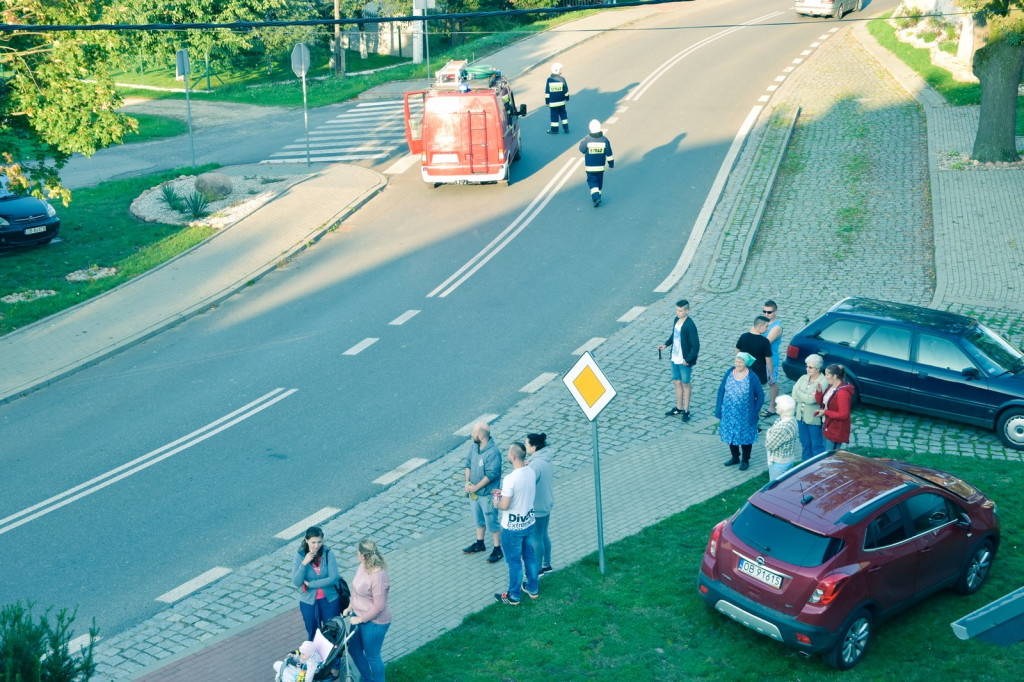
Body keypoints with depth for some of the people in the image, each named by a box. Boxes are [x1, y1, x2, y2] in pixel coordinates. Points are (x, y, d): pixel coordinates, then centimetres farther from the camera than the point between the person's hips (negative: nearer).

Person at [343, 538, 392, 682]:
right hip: (359, 615, 9)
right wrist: (350, 607, 11)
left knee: (372, 656, 11)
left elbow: (379, 606, -27)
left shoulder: (378, 577, -33)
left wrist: (360, 619, -18)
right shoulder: (363, 566, -6)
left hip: (374, 622, -9)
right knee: (353, 649, 24)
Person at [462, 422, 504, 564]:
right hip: (474, 492, 8)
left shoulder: (493, 453, -28)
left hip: (487, 494, -8)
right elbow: (468, 464, 6)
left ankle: (497, 550, 19)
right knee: (478, 519, 24)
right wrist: (467, 483, -7)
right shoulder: (474, 446, -4)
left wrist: (476, 487, -19)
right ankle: (479, 544, 43)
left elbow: (491, 475, -26)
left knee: (491, 522, 5)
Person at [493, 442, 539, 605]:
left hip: (512, 528, -7)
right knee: (530, 556, 22)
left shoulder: (510, 479, -29)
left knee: (514, 561, 10)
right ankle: (533, 589, 38)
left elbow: (504, 506, -26)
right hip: (529, 523, 7)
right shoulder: (531, 473, -6)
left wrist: (497, 501, -3)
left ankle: (514, 596, 25)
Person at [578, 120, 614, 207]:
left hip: (590, 167, -2)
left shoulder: (587, 140, -18)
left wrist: (582, 142, 16)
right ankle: (597, 196, 33)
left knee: (592, 181, 4)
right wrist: (611, 164, 8)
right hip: (601, 167, 2)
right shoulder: (604, 140, -11)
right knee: (599, 182, 20)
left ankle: (596, 197, -14)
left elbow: (582, 150, -1)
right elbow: (609, 154, -5)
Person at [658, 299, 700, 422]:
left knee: (685, 384, 7)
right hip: (675, 359, 7)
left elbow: (695, 346, -21)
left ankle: (686, 410, 20)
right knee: (677, 382, 16)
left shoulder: (690, 326, -22)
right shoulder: (676, 320, 1)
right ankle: (679, 408, 30)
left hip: (684, 361, -7)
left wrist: (688, 359, -22)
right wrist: (666, 344, 3)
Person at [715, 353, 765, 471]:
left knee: (745, 437, 10)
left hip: (745, 415, -4)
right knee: (730, 435, 16)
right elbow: (721, 390, 4)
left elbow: (760, 395, -8)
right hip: (729, 413, 4)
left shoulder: (752, 377, -14)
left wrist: (754, 412, -11)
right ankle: (735, 457, 36)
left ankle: (745, 460, 27)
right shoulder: (729, 374, -3)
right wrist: (719, 409, 1)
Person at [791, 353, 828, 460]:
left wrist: (799, 393, -9)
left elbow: (811, 399, -23)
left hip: (814, 419, -6)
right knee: (805, 443, 18)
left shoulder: (823, 382, -16)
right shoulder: (803, 378, 5)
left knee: (817, 445, 3)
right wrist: (807, 397, -17)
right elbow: (794, 396, -5)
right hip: (801, 416, 6)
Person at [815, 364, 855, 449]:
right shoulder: (831, 387, 6)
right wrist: (819, 392, -5)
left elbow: (843, 415, -25)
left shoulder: (843, 392, -24)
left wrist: (825, 412, -21)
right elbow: (821, 402, 15)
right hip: (827, 426, 10)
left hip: (836, 431, -10)